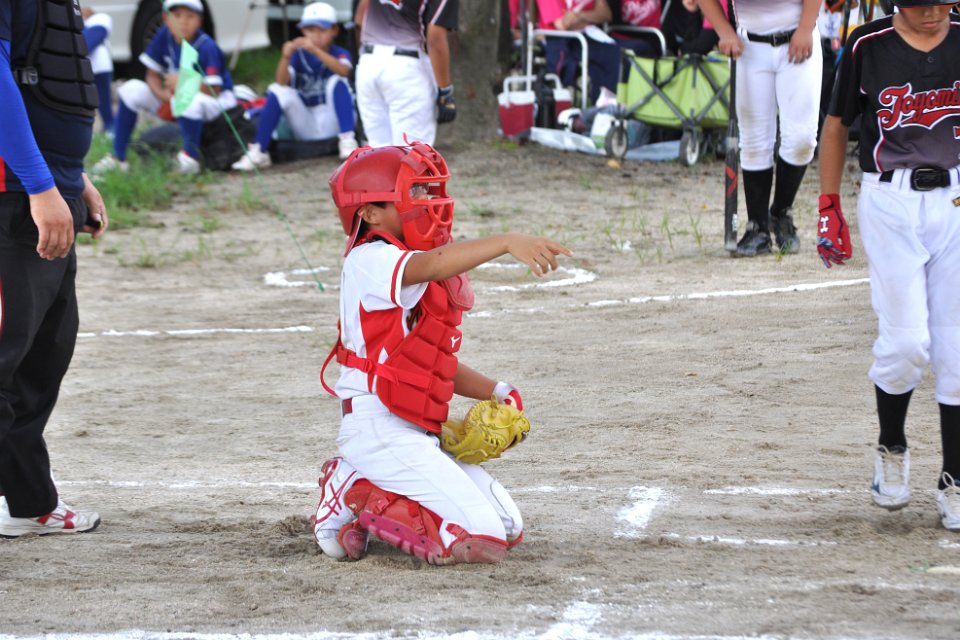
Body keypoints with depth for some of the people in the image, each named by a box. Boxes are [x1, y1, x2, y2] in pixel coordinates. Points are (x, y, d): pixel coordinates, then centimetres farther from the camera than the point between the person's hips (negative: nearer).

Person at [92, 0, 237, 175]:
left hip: (218, 101, -6)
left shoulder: (206, 47, -24)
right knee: (132, 90, -8)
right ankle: (118, 158, -4)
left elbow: (213, 90, -26)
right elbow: (152, 76, -3)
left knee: (189, 102, -41)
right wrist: (163, 94, -23)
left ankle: (190, 157, -17)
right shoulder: (164, 36, -8)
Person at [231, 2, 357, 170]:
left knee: (338, 81, -22)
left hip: (331, 122, -2)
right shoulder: (298, 55, 2)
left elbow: (343, 71, -29)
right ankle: (258, 152, -22)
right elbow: (282, 82, -15)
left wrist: (315, 51, -41)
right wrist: (285, 57, -35)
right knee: (277, 91, -18)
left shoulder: (339, 54, -3)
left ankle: (347, 140, -31)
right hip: (305, 128, 2)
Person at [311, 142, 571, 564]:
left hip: (419, 434, 10)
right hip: (380, 429, -10)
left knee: (508, 528, 10)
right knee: (481, 539, -17)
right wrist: (507, 243, -46)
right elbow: (432, 264, -34)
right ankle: (359, 499, -3)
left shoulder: (415, 274, 18)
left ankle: (357, 485, 11)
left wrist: (493, 392, 6)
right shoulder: (371, 260, -12)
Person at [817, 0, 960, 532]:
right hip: (889, 203, -2)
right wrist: (828, 207, 5)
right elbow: (837, 125, 8)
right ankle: (891, 449, 17)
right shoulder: (867, 45, -2)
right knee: (906, 341, -10)